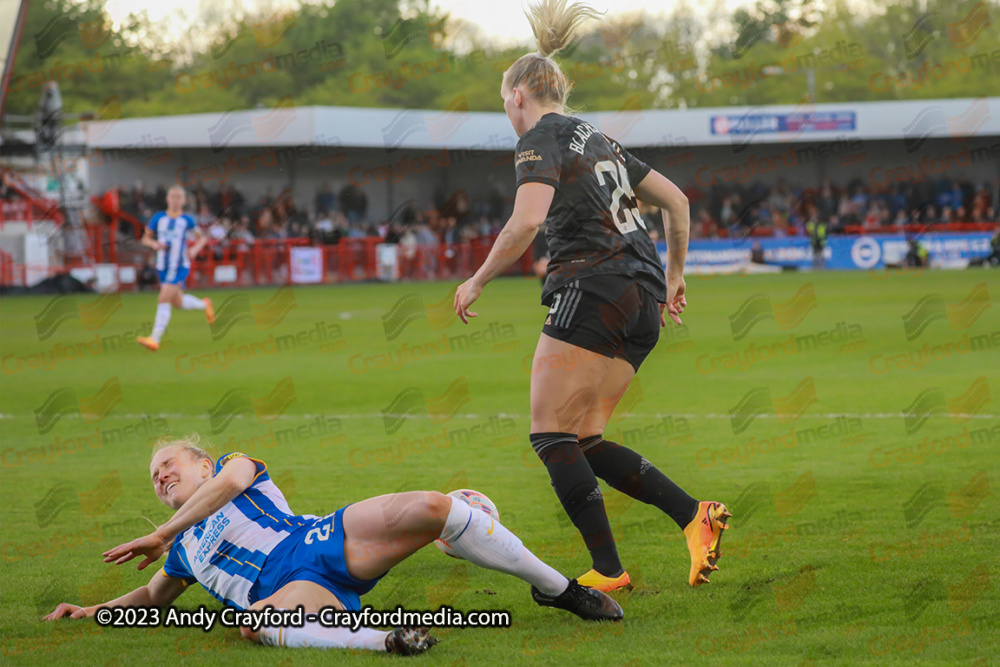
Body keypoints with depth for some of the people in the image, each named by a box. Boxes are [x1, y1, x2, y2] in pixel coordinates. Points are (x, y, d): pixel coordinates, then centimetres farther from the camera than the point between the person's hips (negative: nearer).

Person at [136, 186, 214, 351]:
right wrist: (154, 244, -13)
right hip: (163, 267, 5)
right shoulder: (158, 218, 2)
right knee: (177, 303, 17)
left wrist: (195, 249, -10)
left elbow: (202, 238, 10)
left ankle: (155, 339, -18)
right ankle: (204, 305, 46)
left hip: (179, 266, -5)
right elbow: (145, 238, 9)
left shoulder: (187, 220, -3)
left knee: (164, 300, -18)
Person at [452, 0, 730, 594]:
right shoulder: (599, 140, 23)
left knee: (552, 436, -4)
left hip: (592, 289, -8)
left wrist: (477, 282, -9)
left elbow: (527, 221, -18)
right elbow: (676, 200, 26)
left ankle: (608, 571, -10)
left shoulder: (541, 139, -2)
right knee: (583, 441, 9)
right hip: (643, 302, 8)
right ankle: (694, 514, -3)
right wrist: (674, 276, 32)